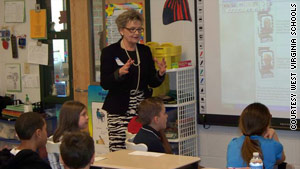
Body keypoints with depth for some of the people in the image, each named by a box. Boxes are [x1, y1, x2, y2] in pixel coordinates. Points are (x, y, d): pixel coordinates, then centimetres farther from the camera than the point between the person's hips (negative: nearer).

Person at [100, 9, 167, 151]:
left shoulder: (145, 51, 12)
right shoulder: (109, 52, 0)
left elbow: (152, 82, 14)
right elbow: (104, 84, -7)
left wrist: (160, 74, -6)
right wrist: (119, 73, -24)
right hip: (119, 110, -3)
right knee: (118, 150, -10)